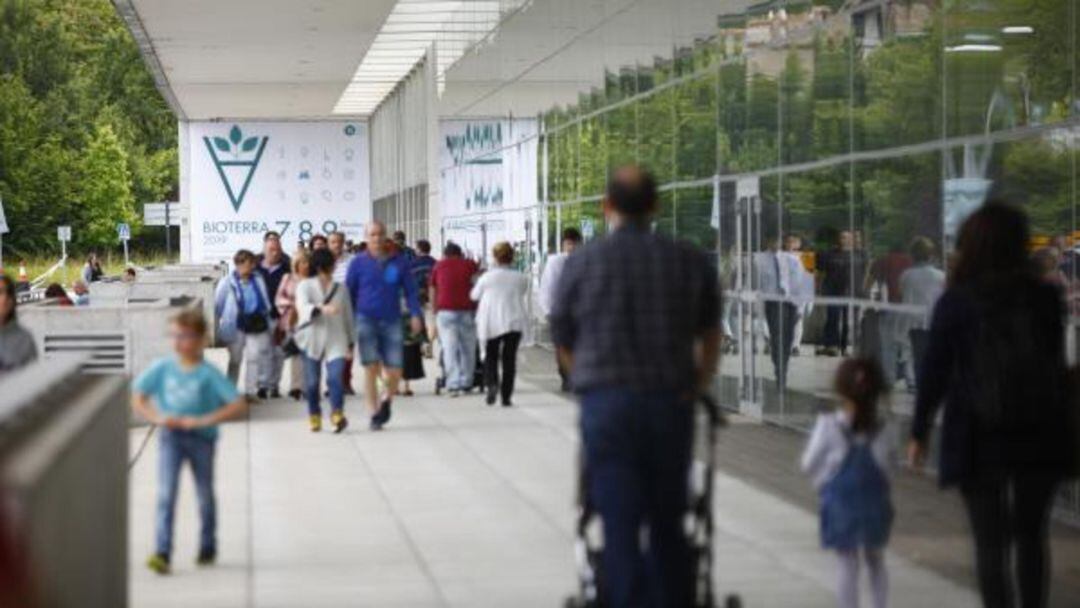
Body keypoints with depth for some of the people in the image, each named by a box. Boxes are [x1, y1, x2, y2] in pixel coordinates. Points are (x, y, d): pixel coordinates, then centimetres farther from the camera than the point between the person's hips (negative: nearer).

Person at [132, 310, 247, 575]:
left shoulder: (208, 374, -10)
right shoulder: (162, 368, -2)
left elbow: (239, 405, -15)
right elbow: (137, 397, 6)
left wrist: (203, 420, -22)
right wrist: (157, 417, -11)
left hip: (201, 437, -1)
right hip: (170, 436, 1)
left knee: (205, 494, 14)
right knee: (166, 494, -11)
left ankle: (208, 548, 33)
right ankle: (162, 553, -16)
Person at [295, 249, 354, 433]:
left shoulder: (340, 288, 10)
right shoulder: (305, 286, 0)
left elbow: (348, 316, 15)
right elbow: (303, 307, -20)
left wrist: (350, 343, 16)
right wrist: (322, 309, -38)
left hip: (335, 340, 1)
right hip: (312, 340, -1)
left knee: (335, 377, -18)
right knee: (312, 381, 5)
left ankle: (337, 414, -20)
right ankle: (314, 416, 20)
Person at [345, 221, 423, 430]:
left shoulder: (399, 262, 5)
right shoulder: (358, 263, 2)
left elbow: (410, 291, 7)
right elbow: (349, 293, 7)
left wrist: (416, 314, -7)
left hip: (392, 321, 1)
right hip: (366, 320, -1)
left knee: (394, 372, -1)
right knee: (371, 368, -6)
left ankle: (386, 401, 29)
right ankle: (374, 415, 3)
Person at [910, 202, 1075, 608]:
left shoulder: (955, 302, -3)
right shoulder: (1045, 297, 1)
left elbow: (935, 372, -4)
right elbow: (1057, 366, 4)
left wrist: (919, 433, 4)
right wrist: (1063, 429, 11)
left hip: (979, 438, -2)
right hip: (1039, 435, 2)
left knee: (991, 540, 3)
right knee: (1032, 536, 15)